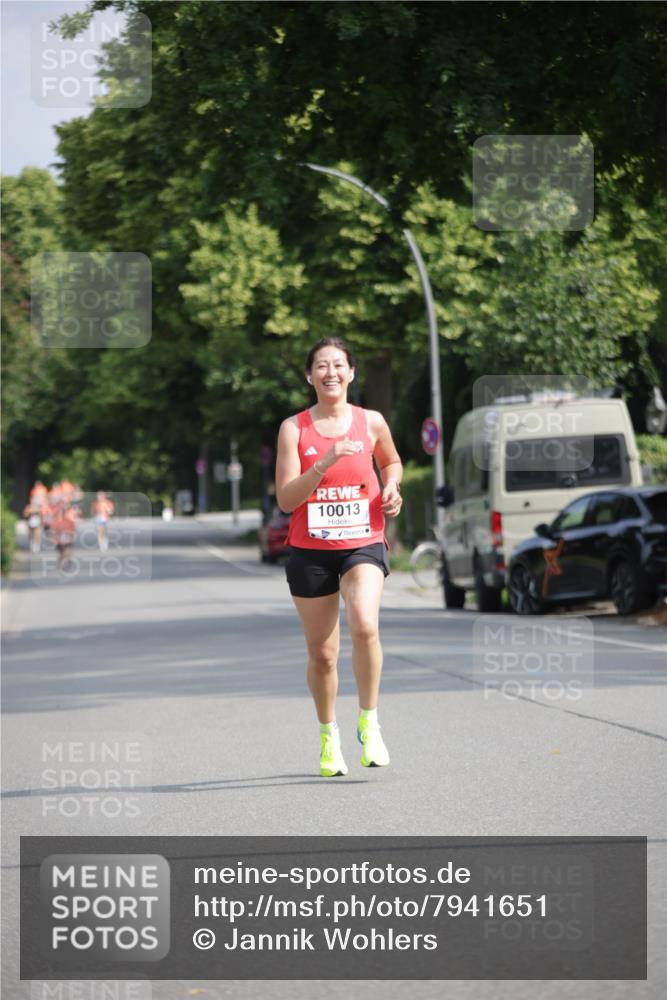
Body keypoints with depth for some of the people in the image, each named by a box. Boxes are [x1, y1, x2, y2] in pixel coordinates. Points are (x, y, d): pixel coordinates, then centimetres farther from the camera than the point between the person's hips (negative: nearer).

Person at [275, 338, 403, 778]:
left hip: (363, 544, 0)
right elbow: (286, 499, -10)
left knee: (365, 626, -27)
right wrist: (325, 462, -21)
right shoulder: (294, 428, -2)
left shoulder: (371, 422, 3)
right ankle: (329, 738, 27)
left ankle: (369, 723, -12)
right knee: (322, 652, 6)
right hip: (310, 551, 0)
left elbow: (392, 461, 24)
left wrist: (391, 488, 3)